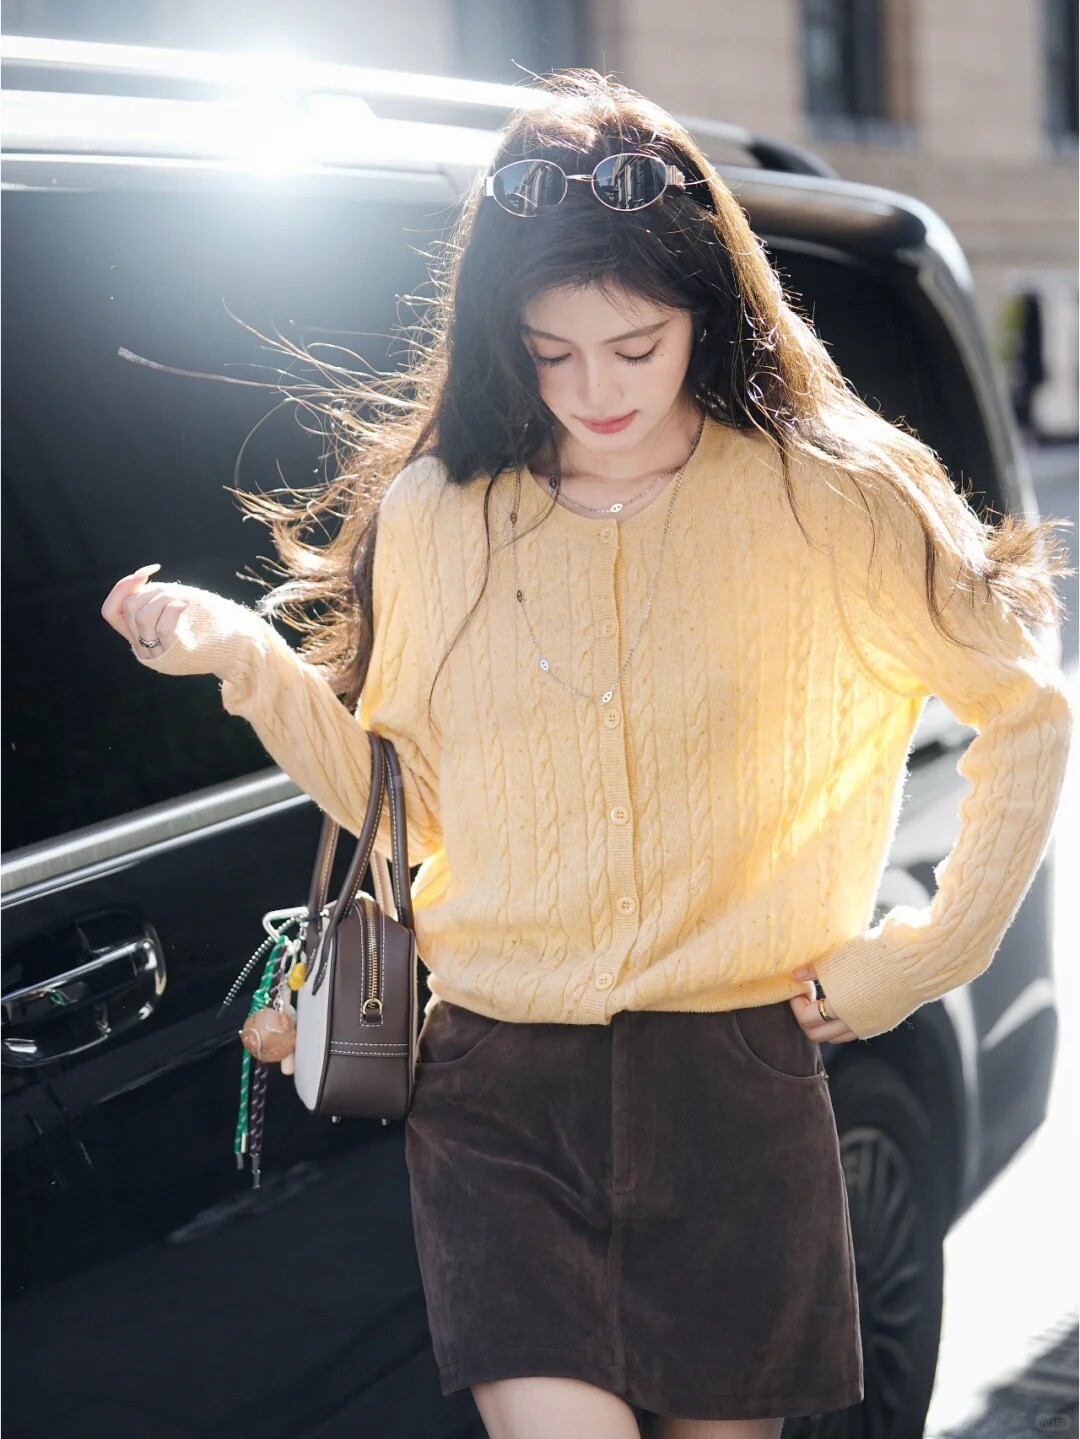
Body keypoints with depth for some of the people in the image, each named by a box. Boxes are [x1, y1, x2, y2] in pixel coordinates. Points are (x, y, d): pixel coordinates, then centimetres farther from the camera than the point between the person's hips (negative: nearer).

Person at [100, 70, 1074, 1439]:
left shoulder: (829, 501, -3)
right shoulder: (429, 516, 3)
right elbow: (400, 804, 10)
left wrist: (936, 949, 1)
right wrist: (247, 659, -3)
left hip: (735, 1082, 0)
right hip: (496, 1093, 1)